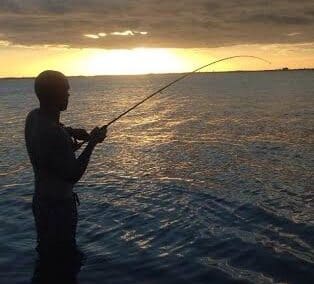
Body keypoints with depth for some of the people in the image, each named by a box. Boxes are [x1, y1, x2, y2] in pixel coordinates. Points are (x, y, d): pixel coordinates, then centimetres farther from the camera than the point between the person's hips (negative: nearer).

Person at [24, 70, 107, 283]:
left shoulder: (33, 117, -4)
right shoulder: (54, 135, -30)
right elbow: (73, 175, -23)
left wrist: (68, 132, 2)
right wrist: (92, 143, -15)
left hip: (41, 199, 9)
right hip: (58, 204, -9)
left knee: (48, 253, 26)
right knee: (61, 261, 9)